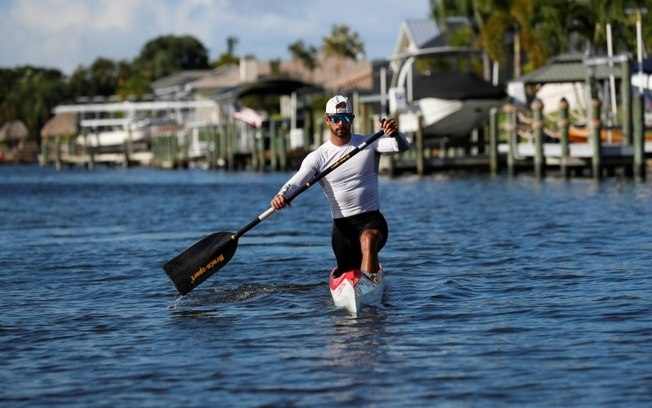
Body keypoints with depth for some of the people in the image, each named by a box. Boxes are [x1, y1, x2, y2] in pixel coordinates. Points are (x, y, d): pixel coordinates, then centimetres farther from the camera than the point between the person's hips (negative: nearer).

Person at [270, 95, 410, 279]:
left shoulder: (369, 144, 0)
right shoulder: (317, 157, -1)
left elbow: (402, 146, -15)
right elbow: (296, 182, -14)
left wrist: (395, 134, -39)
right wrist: (282, 195, -37)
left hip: (372, 218, -2)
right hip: (342, 224, 2)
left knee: (368, 240, -36)